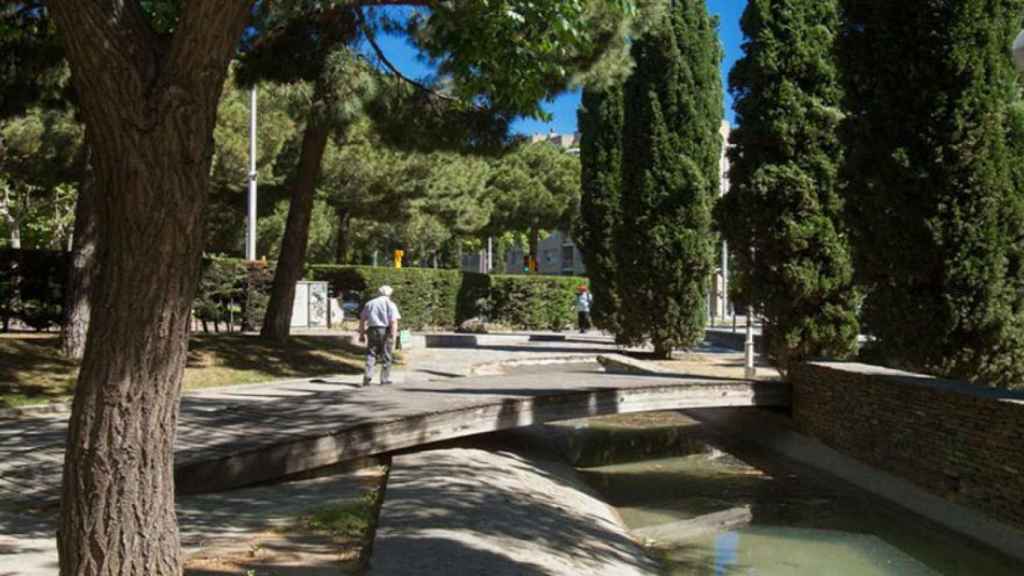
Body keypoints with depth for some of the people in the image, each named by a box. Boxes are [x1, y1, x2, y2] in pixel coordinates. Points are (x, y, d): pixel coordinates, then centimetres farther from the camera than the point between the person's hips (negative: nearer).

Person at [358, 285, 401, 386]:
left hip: (372, 330, 3)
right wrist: (393, 337, -12)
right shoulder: (390, 304, 2)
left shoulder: (370, 303, 14)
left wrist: (362, 334, 17)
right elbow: (394, 321, -9)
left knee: (371, 354, 6)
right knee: (386, 356, 6)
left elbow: (362, 320, 12)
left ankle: (368, 375, -11)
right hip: (385, 331, -3)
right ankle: (385, 379, 11)